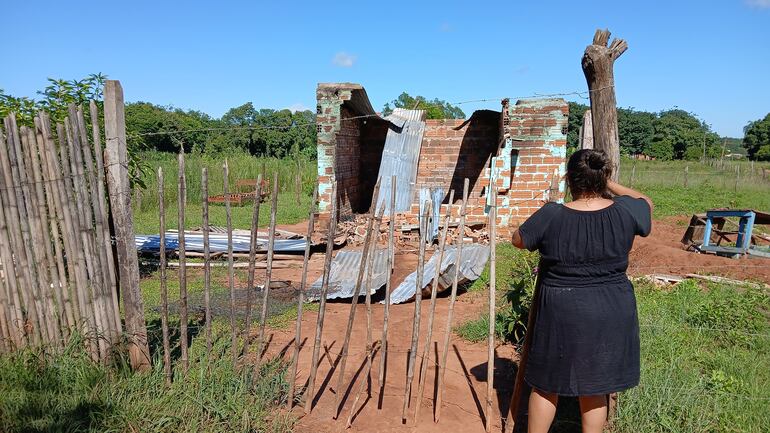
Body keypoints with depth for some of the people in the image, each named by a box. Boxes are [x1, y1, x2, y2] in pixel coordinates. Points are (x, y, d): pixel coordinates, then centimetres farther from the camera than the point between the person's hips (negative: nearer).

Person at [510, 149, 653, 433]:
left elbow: (518, 240, 1)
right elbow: (646, 202, 16)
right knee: (595, 387, 18)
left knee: (546, 384, 15)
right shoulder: (624, 211, -9)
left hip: (561, 314, -2)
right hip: (610, 315, 3)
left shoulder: (551, 216, -16)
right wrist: (611, 185, 20)